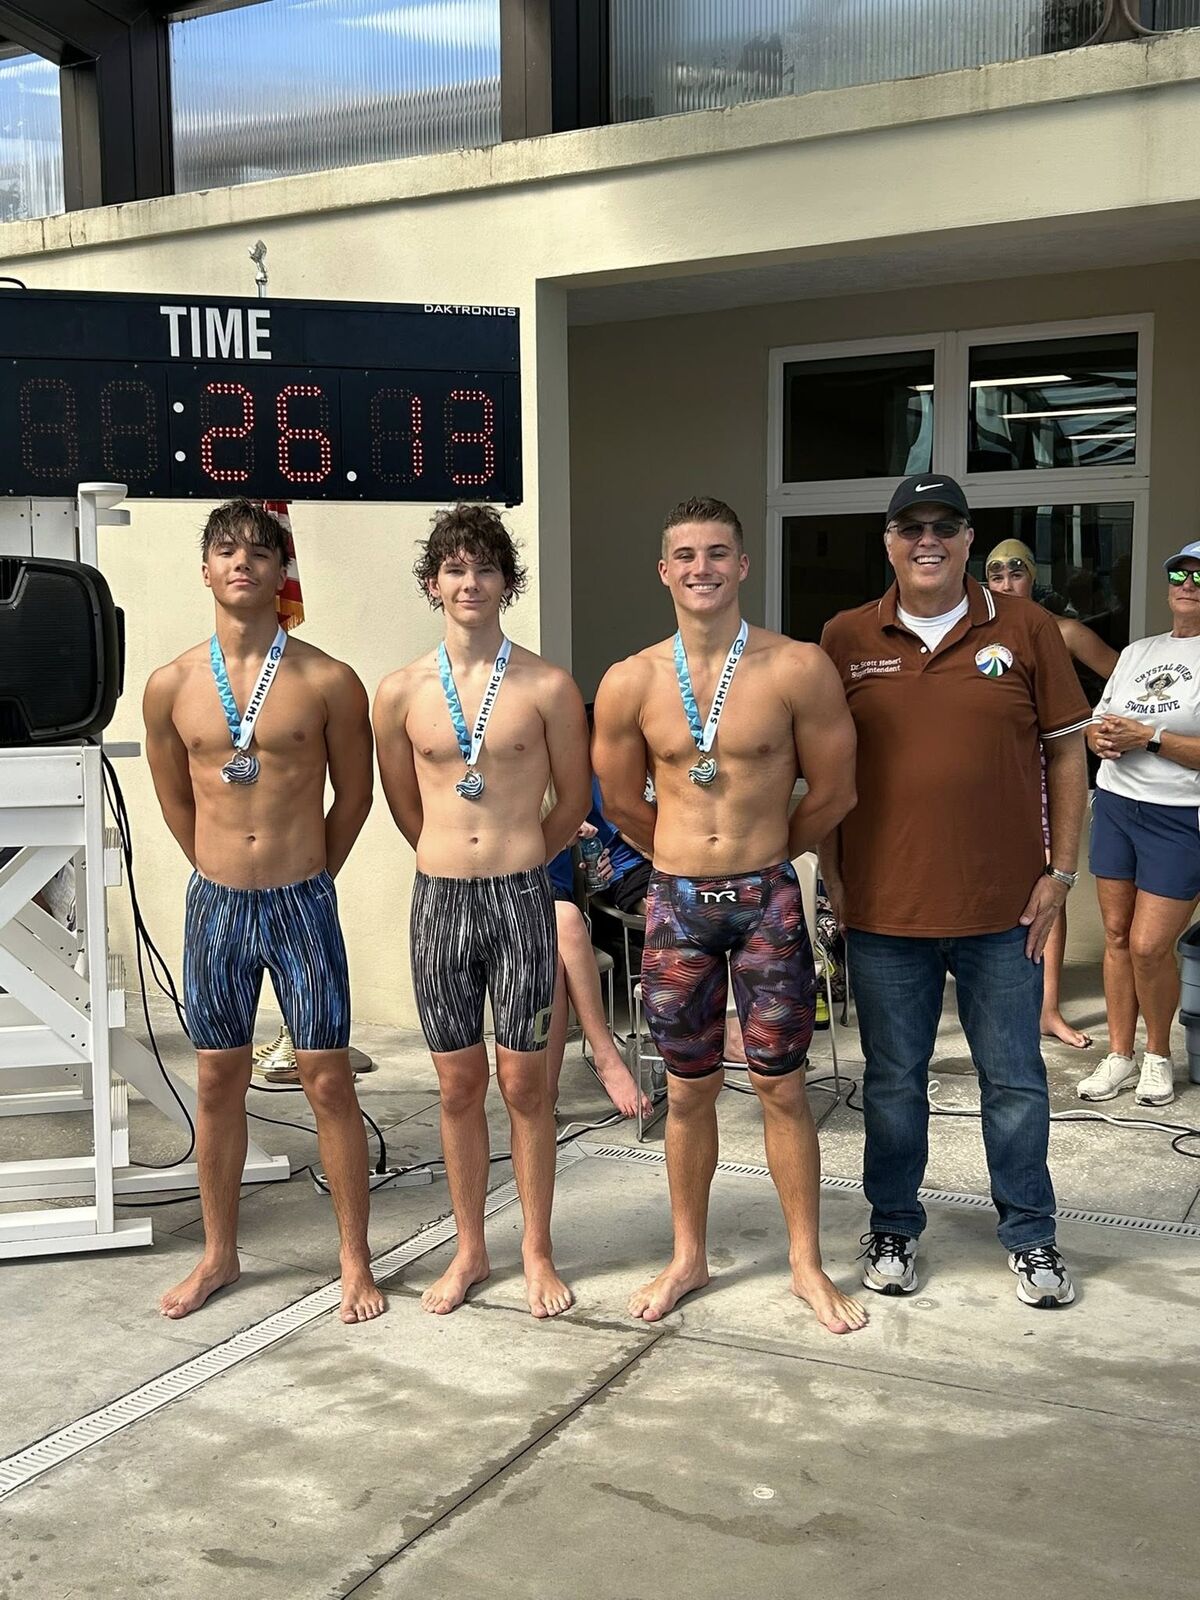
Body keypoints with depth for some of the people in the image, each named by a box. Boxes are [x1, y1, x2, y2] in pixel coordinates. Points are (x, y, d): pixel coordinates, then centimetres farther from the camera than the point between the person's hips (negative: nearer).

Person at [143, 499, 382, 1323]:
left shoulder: (329, 682, -7)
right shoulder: (172, 686, 0)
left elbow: (354, 796, 4)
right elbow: (176, 798, 13)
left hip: (303, 905, -2)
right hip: (215, 906, 3)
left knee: (329, 1082, 2)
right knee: (219, 1082, 12)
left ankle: (356, 1261, 16)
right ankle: (219, 1254, 29)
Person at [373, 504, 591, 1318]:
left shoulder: (547, 686, -4)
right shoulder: (402, 692, 2)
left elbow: (575, 799, 7)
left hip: (521, 898, -2)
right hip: (439, 899, 2)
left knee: (524, 1082, 6)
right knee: (459, 1085, 11)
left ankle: (537, 1251, 22)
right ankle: (470, 1250, 26)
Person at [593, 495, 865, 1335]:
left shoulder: (798, 669, -10)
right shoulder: (631, 683, -4)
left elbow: (834, 792, -1)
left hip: (767, 900, -1)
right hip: (678, 903, 2)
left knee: (782, 1086, 6)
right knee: (689, 1089, 12)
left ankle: (807, 1264, 22)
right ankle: (688, 1257, 28)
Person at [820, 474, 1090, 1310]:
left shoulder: (1025, 628, 0)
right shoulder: (845, 638, 2)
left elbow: (1066, 752, 3)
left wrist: (1061, 871, -1)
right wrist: (832, 873, 2)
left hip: (1003, 909, 0)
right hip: (884, 907, 0)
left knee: (1016, 1081, 11)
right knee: (894, 1081, 13)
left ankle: (1031, 1236, 29)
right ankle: (894, 1228, 30)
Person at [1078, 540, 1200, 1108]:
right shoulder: (1136, 651, 14)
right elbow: (1098, 723, 18)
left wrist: (1148, 738, -18)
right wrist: (1102, 737, -4)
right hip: (1115, 803, 6)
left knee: (1149, 946, -7)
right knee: (1116, 936, 8)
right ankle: (1119, 1056, 20)